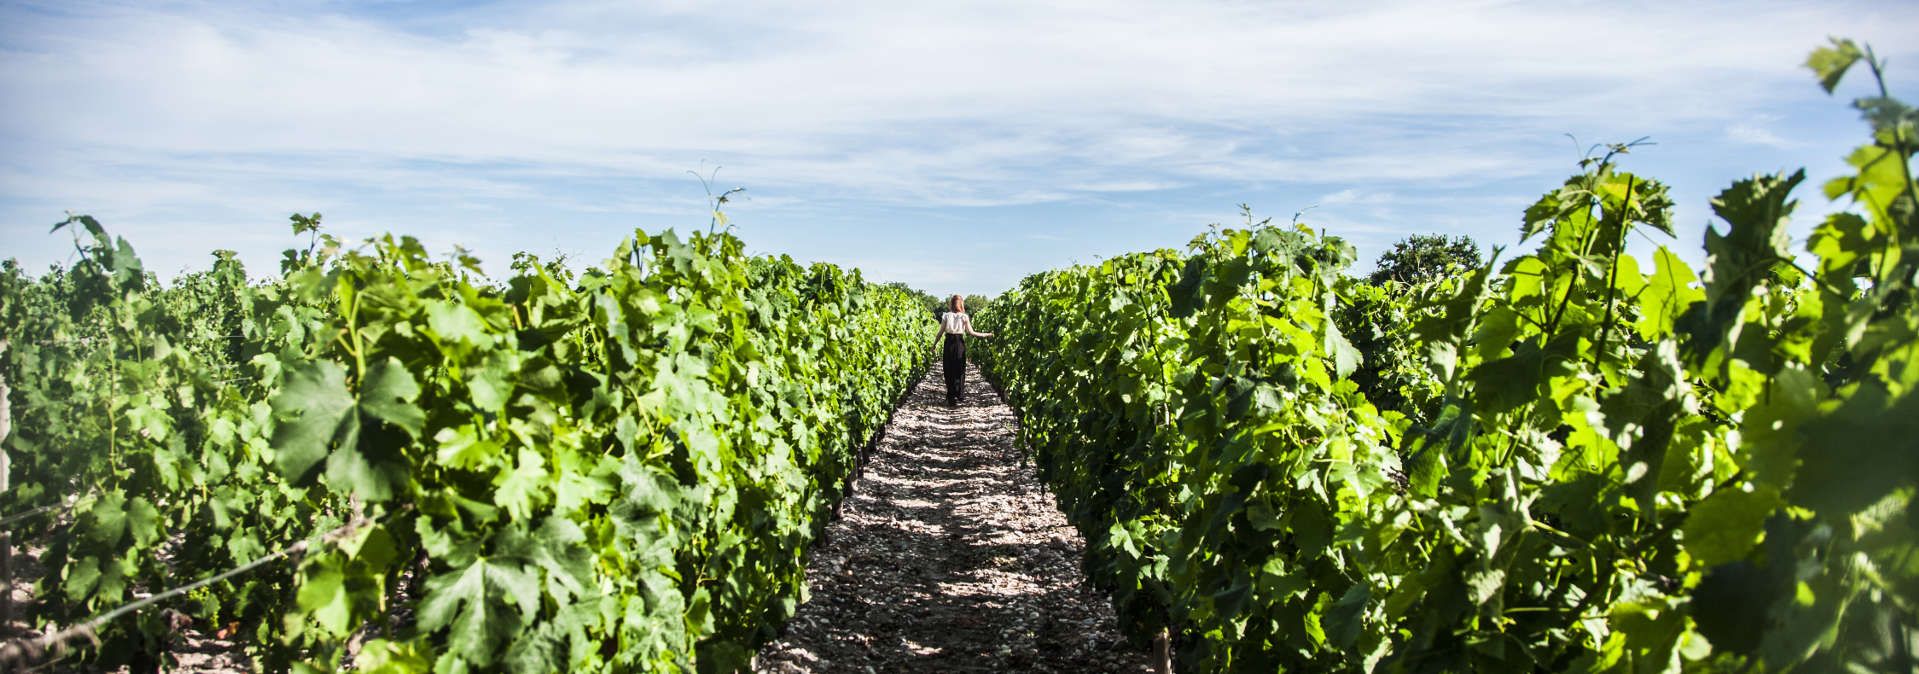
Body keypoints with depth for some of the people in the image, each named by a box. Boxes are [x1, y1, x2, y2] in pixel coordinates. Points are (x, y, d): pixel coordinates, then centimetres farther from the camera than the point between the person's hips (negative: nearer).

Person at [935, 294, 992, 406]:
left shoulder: (946, 315, 1)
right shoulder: (964, 317, -4)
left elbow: (941, 332, 2)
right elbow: (971, 332, -7)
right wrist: (986, 335, 0)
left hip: (948, 343, 2)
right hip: (959, 343, -2)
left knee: (949, 371, 9)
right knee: (958, 371, 8)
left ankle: (950, 397, 12)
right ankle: (955, 397, 8)